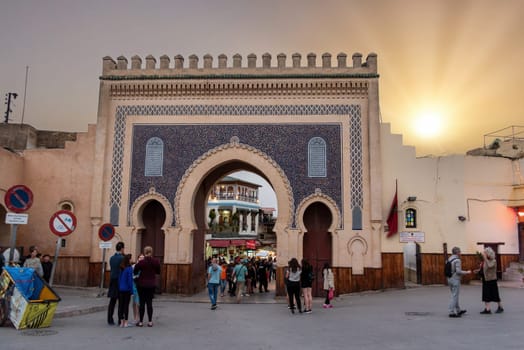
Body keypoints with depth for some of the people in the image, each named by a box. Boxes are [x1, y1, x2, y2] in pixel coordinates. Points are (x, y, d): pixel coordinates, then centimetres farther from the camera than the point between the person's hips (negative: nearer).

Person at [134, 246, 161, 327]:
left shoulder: (141, 262, -13)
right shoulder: (156, 261, -5)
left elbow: (135, 271, -4)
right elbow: (158, 272, 6)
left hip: (142, 284, -2)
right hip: (151, 284, 2)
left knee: (142, 303, 5)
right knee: (149, 302, 8)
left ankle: (141, 321, 9)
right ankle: (150, 321, 9)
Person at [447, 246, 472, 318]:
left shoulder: (449, 259, 10)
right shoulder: (457, 260, -15)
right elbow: (458, 271, -21)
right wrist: (467, 272, -6)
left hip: (450, 279, 9)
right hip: (455, 280, -9)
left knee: (455, 296, 18)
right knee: (454, 296, -3)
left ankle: (458, 310, 28)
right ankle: (452, 313, -2)